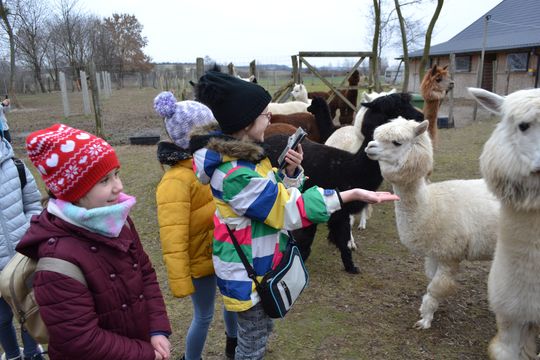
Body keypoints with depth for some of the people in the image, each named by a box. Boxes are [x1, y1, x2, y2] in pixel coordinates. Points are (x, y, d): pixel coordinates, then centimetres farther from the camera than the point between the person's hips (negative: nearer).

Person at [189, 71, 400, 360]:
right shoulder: (234, 173, -32)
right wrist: (352, 195, -25)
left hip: (259, 263, 9)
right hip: (247, 273, -9)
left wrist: (291, 171, -15)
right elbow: (288, 209, -26)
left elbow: (276, 193, 7)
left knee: (261, 330, 28)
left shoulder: (244, 154, -1)